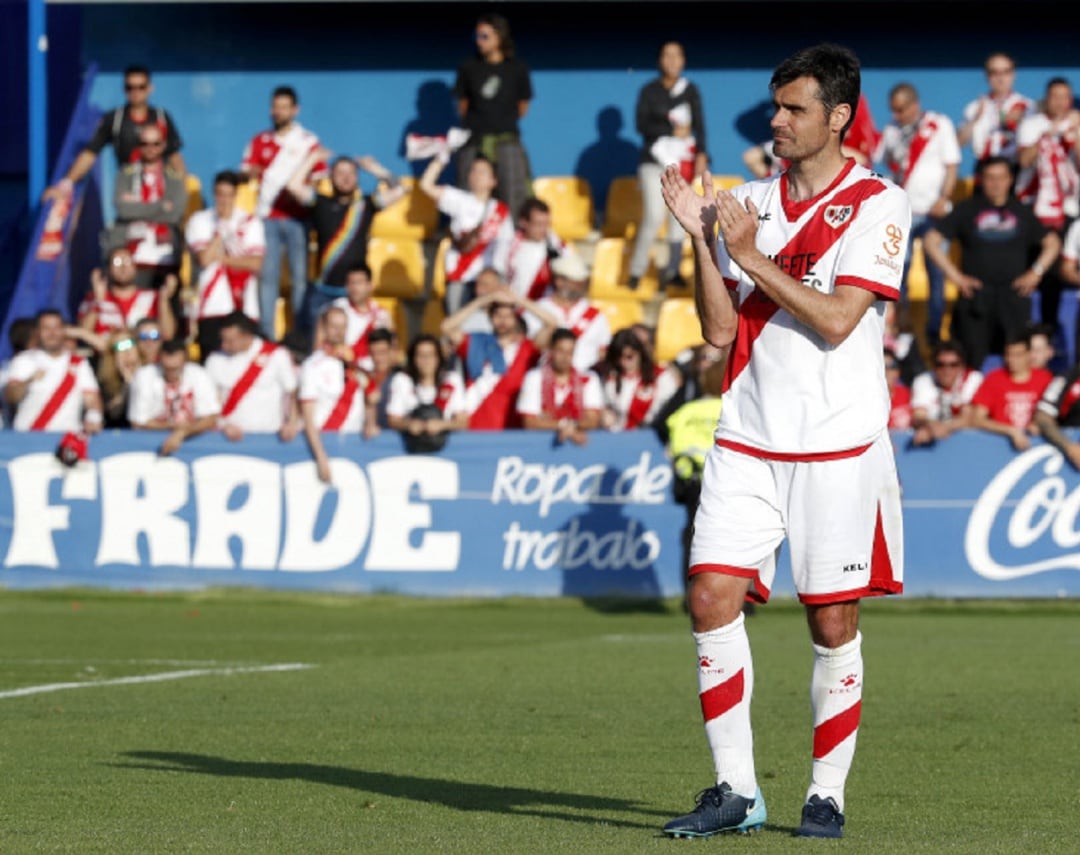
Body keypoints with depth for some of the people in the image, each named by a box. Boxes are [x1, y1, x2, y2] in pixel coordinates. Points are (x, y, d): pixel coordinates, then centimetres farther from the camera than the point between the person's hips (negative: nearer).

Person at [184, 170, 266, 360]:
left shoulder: (251, 222, 8)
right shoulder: (200, 221, 5)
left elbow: (256, 264, -2)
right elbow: (205, 259, -9)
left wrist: (223, 258, -7)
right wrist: (221, 227, -6)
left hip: (245, 307, 1)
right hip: (212, 307, -1)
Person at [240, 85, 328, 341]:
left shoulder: (308, 142, 6)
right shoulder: (260, 141, 12)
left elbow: (320, 178, 5)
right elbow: (245, 171, 9)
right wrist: (250, 173, -14)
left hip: (297, 217, -2)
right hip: (267, 217, 2)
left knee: (300, 276, -2)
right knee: (267, 275, -1)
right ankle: (266, 334, 1)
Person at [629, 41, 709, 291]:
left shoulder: (690, 91, 10)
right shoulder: (650, 91, 4)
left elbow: (699, 125, 7)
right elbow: (641, 124, -2)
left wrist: (701, 154, -5)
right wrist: (672, 130, -10)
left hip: (683, 158, 3)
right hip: (655, 158, -3)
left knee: (678, 214, 2)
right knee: (654, 216, -12)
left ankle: (673, 269, 8)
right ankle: (636, 270, -3)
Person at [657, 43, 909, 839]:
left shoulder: (879, 204, -4)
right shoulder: (749, 204, 11)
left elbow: (837, 319, -14)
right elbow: (720, 329, 7)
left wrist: (752, 258, -13)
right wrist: (701, 239, -4)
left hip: (839, 445, -4)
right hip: (747, 438, 4)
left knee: (833, 623, 1)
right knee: (712, 596, -8)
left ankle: (827, 794, 13)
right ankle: (736, 790, 0)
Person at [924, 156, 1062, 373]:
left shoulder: (1021, 211, 13)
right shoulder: (967, 210, 5)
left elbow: (1052, 243, 23)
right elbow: (931, 241, 3)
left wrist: (1036, 272, 9)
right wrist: (955, 275, -3)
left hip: (1014, 296, 2)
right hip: (976, 296, -2)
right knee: (973, 358, -6)